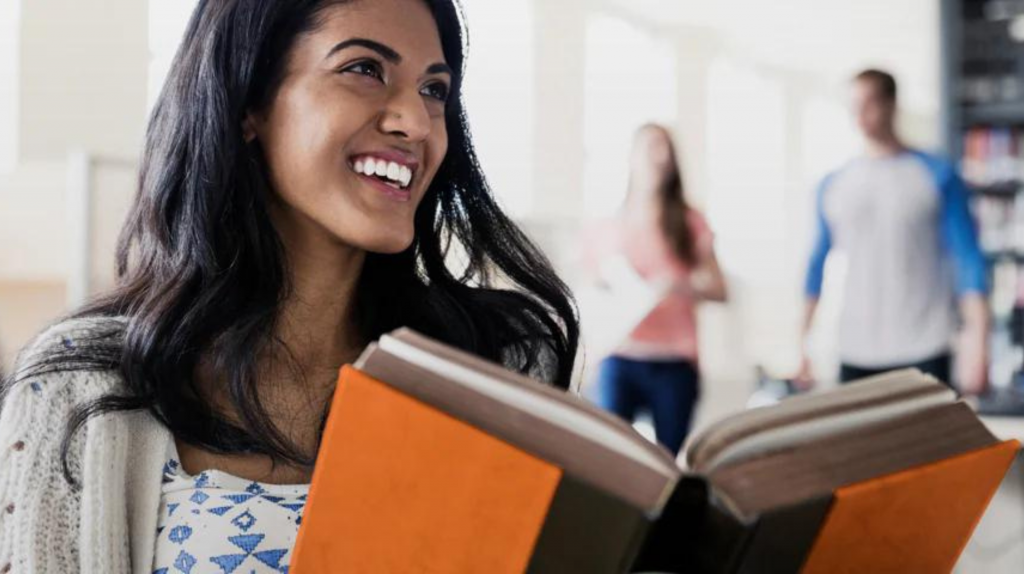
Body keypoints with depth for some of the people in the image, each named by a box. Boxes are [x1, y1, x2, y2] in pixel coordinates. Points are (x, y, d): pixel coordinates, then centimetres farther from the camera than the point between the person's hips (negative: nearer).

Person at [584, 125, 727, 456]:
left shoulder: (689, 225, 9)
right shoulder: (606, 229, 9)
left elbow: (718, 289, 4)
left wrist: (681, 286, -14)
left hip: (673, 363, 1)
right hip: (619, 359, 0)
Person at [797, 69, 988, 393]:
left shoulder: (938, 177, 2)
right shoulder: (833, 186, 10)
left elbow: (968, 261, -2)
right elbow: (818, 263, 14)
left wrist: (976, 341, -11)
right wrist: (801, 342, 10)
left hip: (922, 353, -3)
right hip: (856, 356, 3)